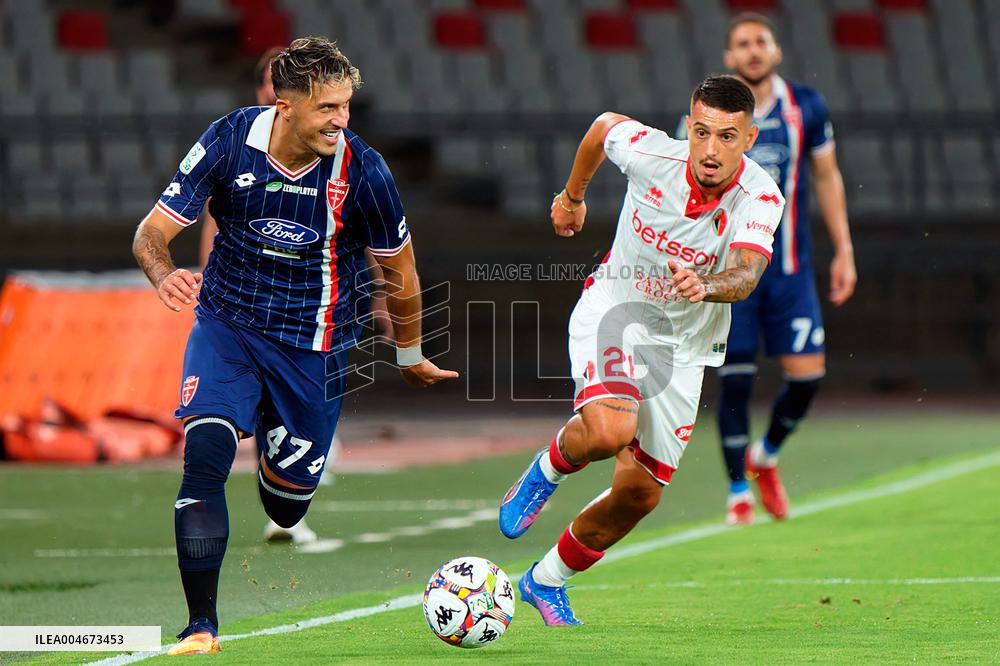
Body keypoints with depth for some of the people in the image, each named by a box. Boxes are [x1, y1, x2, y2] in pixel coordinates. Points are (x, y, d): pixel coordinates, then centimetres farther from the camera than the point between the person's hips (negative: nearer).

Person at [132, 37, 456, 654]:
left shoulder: (361, 170, -17)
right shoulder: (230, 140, -15)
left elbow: (400, 271, 0)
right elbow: (153, 230, -11)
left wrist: (410, 357, 12)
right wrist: (164, 274, -34)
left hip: (312, 345, 0)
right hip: (226, 323, 0)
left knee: (287, 505, 7)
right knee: (205, 455, -24)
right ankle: (202, 626, -17)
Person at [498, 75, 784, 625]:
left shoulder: (760, 197, -22)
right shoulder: (651, 153, -20)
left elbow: (746, 275, -39)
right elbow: (603, 125, 4)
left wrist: (705, 286, -61)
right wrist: (572, 195, 19)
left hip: (682, 346, 2)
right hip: (612, 311, -2)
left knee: (639, 493, 5)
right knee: (610, 431, -32)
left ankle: (547, 580, 30)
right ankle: (547, 470, 4)